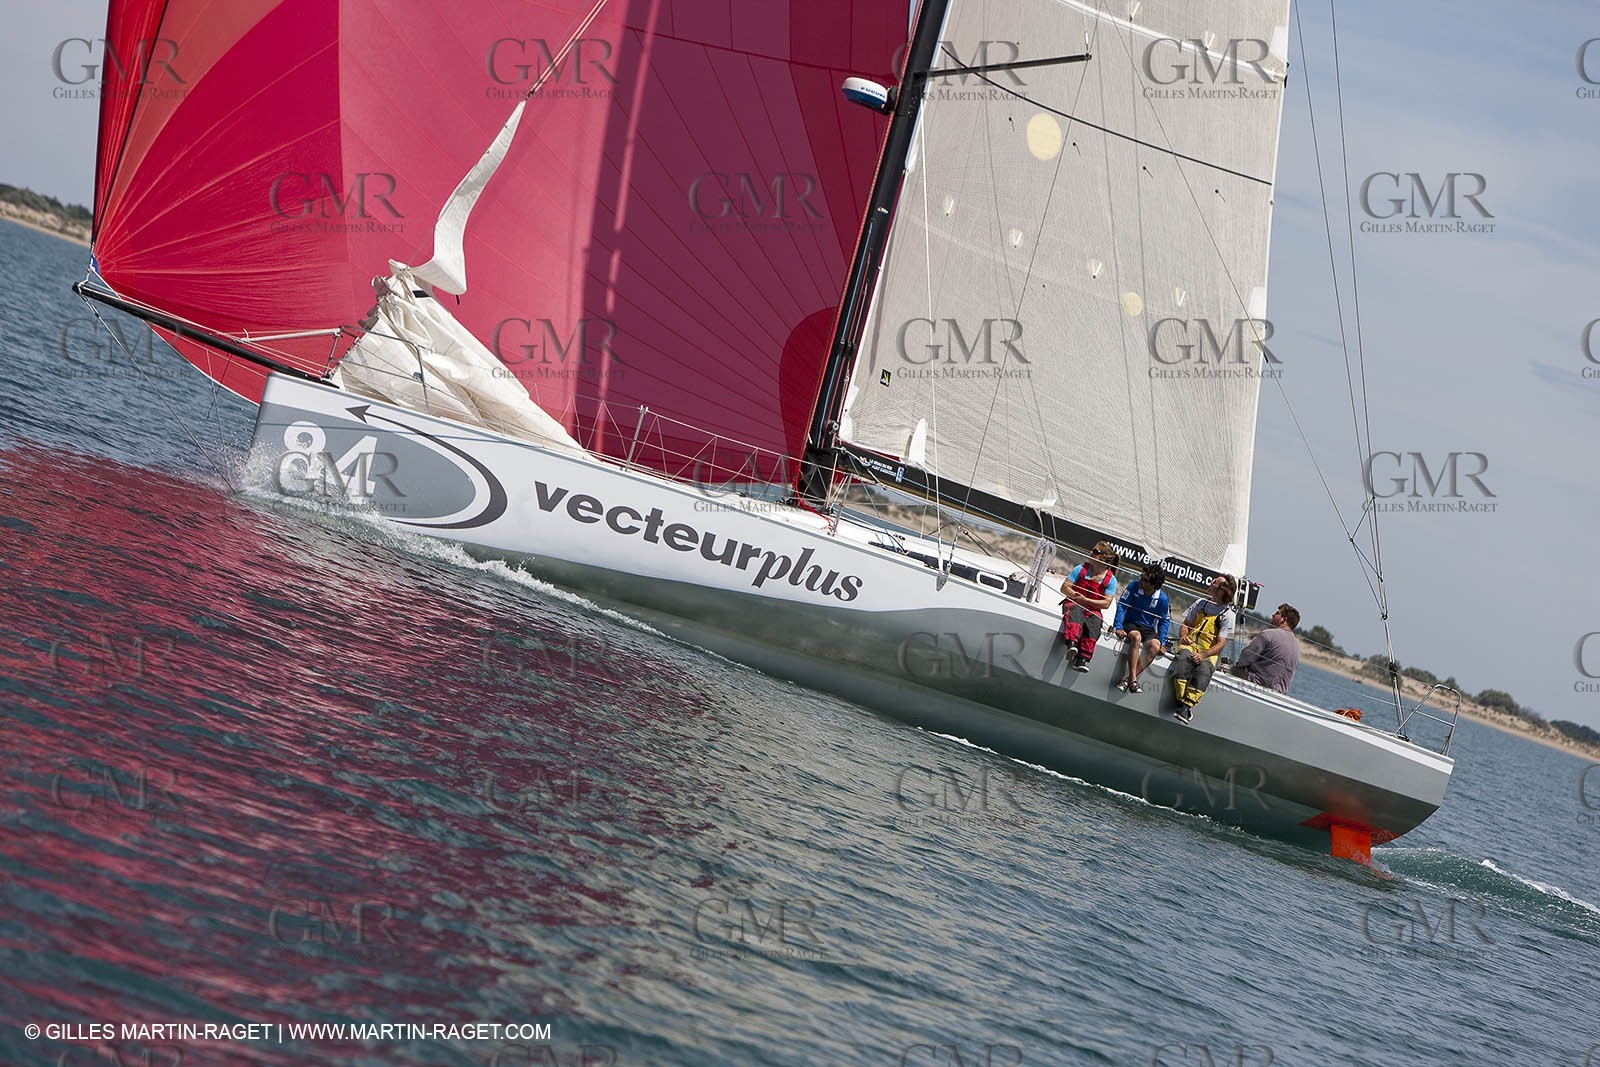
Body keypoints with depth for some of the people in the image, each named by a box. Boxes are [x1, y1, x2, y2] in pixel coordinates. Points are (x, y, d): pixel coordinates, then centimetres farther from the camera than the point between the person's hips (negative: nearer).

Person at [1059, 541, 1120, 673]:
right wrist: (1076, 596, -15)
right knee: (1075, 613, -37)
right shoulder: (1081, 569, 6)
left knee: (1094, 624, -33)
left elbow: (1106, 603, -5)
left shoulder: (1111, 580, 2)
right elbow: (1064, 588, 4)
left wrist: (1085, 600, -14)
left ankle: (1082, 659, -42)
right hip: (1074, 603, 0)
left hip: (1094, 609, 0)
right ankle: (1072, 644, -60)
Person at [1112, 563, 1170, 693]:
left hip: (1149, 629, 1)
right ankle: (1133, 679, -41)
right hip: (1130, 624, -1)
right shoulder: (1134, 586, -7)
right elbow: (1121, 606, -7)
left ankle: (1128, 679, -32)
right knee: (1136, 637, -36)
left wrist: (1162, 642, -6)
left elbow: (1165, 621, 4)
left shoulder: (1162, 598, -6)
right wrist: (1118, 627, -18)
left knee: (1155, 646, -31)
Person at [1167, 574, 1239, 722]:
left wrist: (1204, 655, -19)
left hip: (1209, 652, -3)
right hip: (1190, 644, 3)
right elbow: (1185, 624, 24)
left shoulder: (1227, 614, 6)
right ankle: (1181, 702, -40)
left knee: (1204, 668, -37)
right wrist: (1183, 636, 0)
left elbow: (1221, 644, -3)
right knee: (1183, 658, -34)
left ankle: (1186, 706, -44)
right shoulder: (1201, 603, 20)